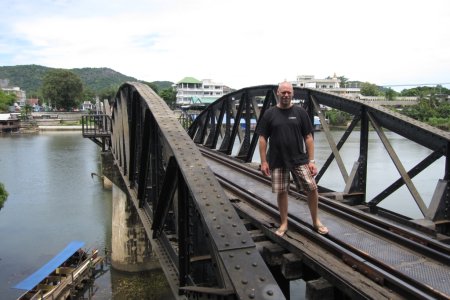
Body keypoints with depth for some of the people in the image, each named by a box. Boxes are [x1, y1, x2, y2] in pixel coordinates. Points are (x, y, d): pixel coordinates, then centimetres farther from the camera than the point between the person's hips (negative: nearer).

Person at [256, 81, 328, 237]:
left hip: (299, 159, 0)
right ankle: (284, 223, 24)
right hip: (277, 161, 0)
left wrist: (312, 160, -3)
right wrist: (264, 161, -4)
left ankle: (316, 221, 17)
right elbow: (262, 138, 2)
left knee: (312, 188, -3)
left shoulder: (300, 112, 2)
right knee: (281, 192, 7)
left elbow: (308, 137, 2)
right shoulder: (269, 114, 2)